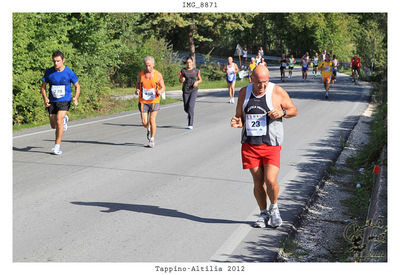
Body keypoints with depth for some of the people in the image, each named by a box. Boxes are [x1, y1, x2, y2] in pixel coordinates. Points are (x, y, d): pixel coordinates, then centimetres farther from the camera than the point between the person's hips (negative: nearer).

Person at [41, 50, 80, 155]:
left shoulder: (69, 72, -8)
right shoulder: (49, 72, -2)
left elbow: (77, 86, 3)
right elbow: (43, 86, 9)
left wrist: (75, 98, -13)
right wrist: (45, 98, -7)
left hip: (64, 100, -3)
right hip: (52, 101, 4)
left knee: (59, 121, -22)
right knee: (53, 126, 8)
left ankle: (57, 146, -11)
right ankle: (64, 120, 44)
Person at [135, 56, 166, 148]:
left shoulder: (158, 75, -4)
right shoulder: (141, 74, 0)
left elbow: (163, 88, 2)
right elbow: (138, 83, 16)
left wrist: (160, 91, -21)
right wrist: (137, 90, -6)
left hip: (154, 101, -2)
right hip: (143, 101, 2)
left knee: (152, 120, -10)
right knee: (144, 122, -2)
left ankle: (152, 140, 6)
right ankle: (149, 129, 35)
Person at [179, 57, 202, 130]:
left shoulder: (196, 70, 1)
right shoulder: (183, 70, 0)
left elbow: (200, 79, 11)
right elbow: (180, 80, 7)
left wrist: (197, 82, -12)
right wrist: (182, 80, -17)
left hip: (194, 90, -2)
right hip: (185, 91, 2)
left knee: (191, 106, -17)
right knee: (186, 108, 6)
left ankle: (190, 125, -12)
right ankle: (190, 114, 45)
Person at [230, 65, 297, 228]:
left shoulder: (277, 92, -5)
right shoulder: (244, 92, 4)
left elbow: (294, 111, 6)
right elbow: (240, 116, 11)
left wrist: (282, 113, -15)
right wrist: (237, 122, -12)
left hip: (271, 146, -3)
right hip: (249, 144, 3)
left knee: (270, 181, -13)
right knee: (258, 182, 5)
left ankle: (274, 208, 16)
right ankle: (263, 214, 24)